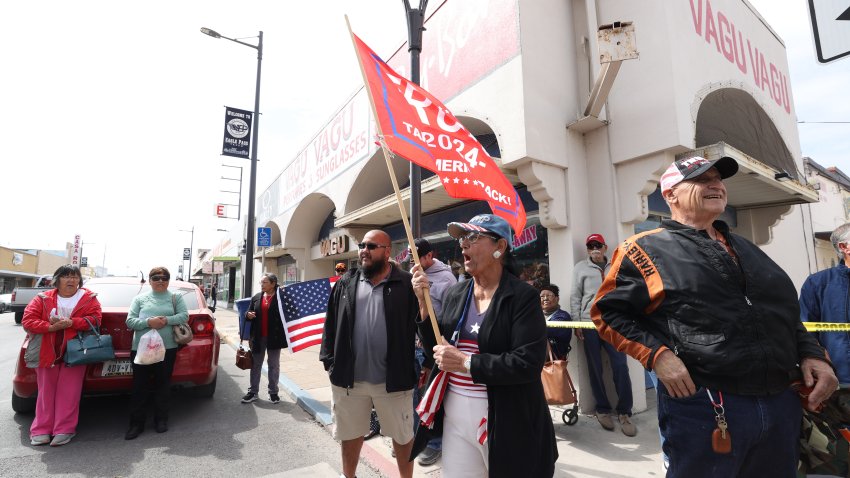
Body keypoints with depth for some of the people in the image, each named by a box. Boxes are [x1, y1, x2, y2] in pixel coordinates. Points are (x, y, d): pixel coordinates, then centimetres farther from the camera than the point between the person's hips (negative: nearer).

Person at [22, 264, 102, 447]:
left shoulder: (89, 298, 2)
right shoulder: (43, 298, 5)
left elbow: (94, 319, -7)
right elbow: (27, 320, -1)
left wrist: (71, 323, -21)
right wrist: (51, 327, -17)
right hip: (47, 353, 2)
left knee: (68, 393, -1)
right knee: (46, 392, 10)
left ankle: (64, 430, 8)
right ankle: (41, 430, 21)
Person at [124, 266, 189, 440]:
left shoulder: (176, 297, 8)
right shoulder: (140, 298, 9)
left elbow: (184, 316, -2)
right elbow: (130, 321, 1)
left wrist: (166, 320, -17)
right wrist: (148, 322, -16)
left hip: (167, 348, 0)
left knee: (163, 385, 8)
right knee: (139, 386, 4)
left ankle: (161, 420, 21)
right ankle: (136, 423, 16)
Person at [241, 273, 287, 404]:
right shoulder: (256, 298, 7)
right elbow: (249, 313, 10)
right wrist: (248, 315, -12)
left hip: (274, 337, -4)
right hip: (258, 337, 4)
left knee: (274, 365, 9)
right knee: (256, 365, 12)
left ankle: (273, 392, 20)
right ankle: (253, 392, 24)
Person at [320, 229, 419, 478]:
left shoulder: (406, 284, -8)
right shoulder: (346, 284, 4)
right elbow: (331, 325, 7)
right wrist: (329, 361, 3)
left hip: (393, 379, -3)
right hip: (348, 377, 4)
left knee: (402, 434, 16)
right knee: (350, 434, 23)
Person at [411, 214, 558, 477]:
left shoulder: (523, 296, -13)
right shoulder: (455, 294, 4)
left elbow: (528, 364, -21)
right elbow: (436, 350, 6)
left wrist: (465, 362, -20)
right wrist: (423, 301, -5)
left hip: (504, 419, -4)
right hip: (455, 412, 5)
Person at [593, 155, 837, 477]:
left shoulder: (742, 247, 16)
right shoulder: (646, 248, -7)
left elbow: (787, 312, 23)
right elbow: (608, 311, -9)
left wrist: (811, 353, 5)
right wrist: (656, 354, -19)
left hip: (783, 405, 7)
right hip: (703, 408, -7)